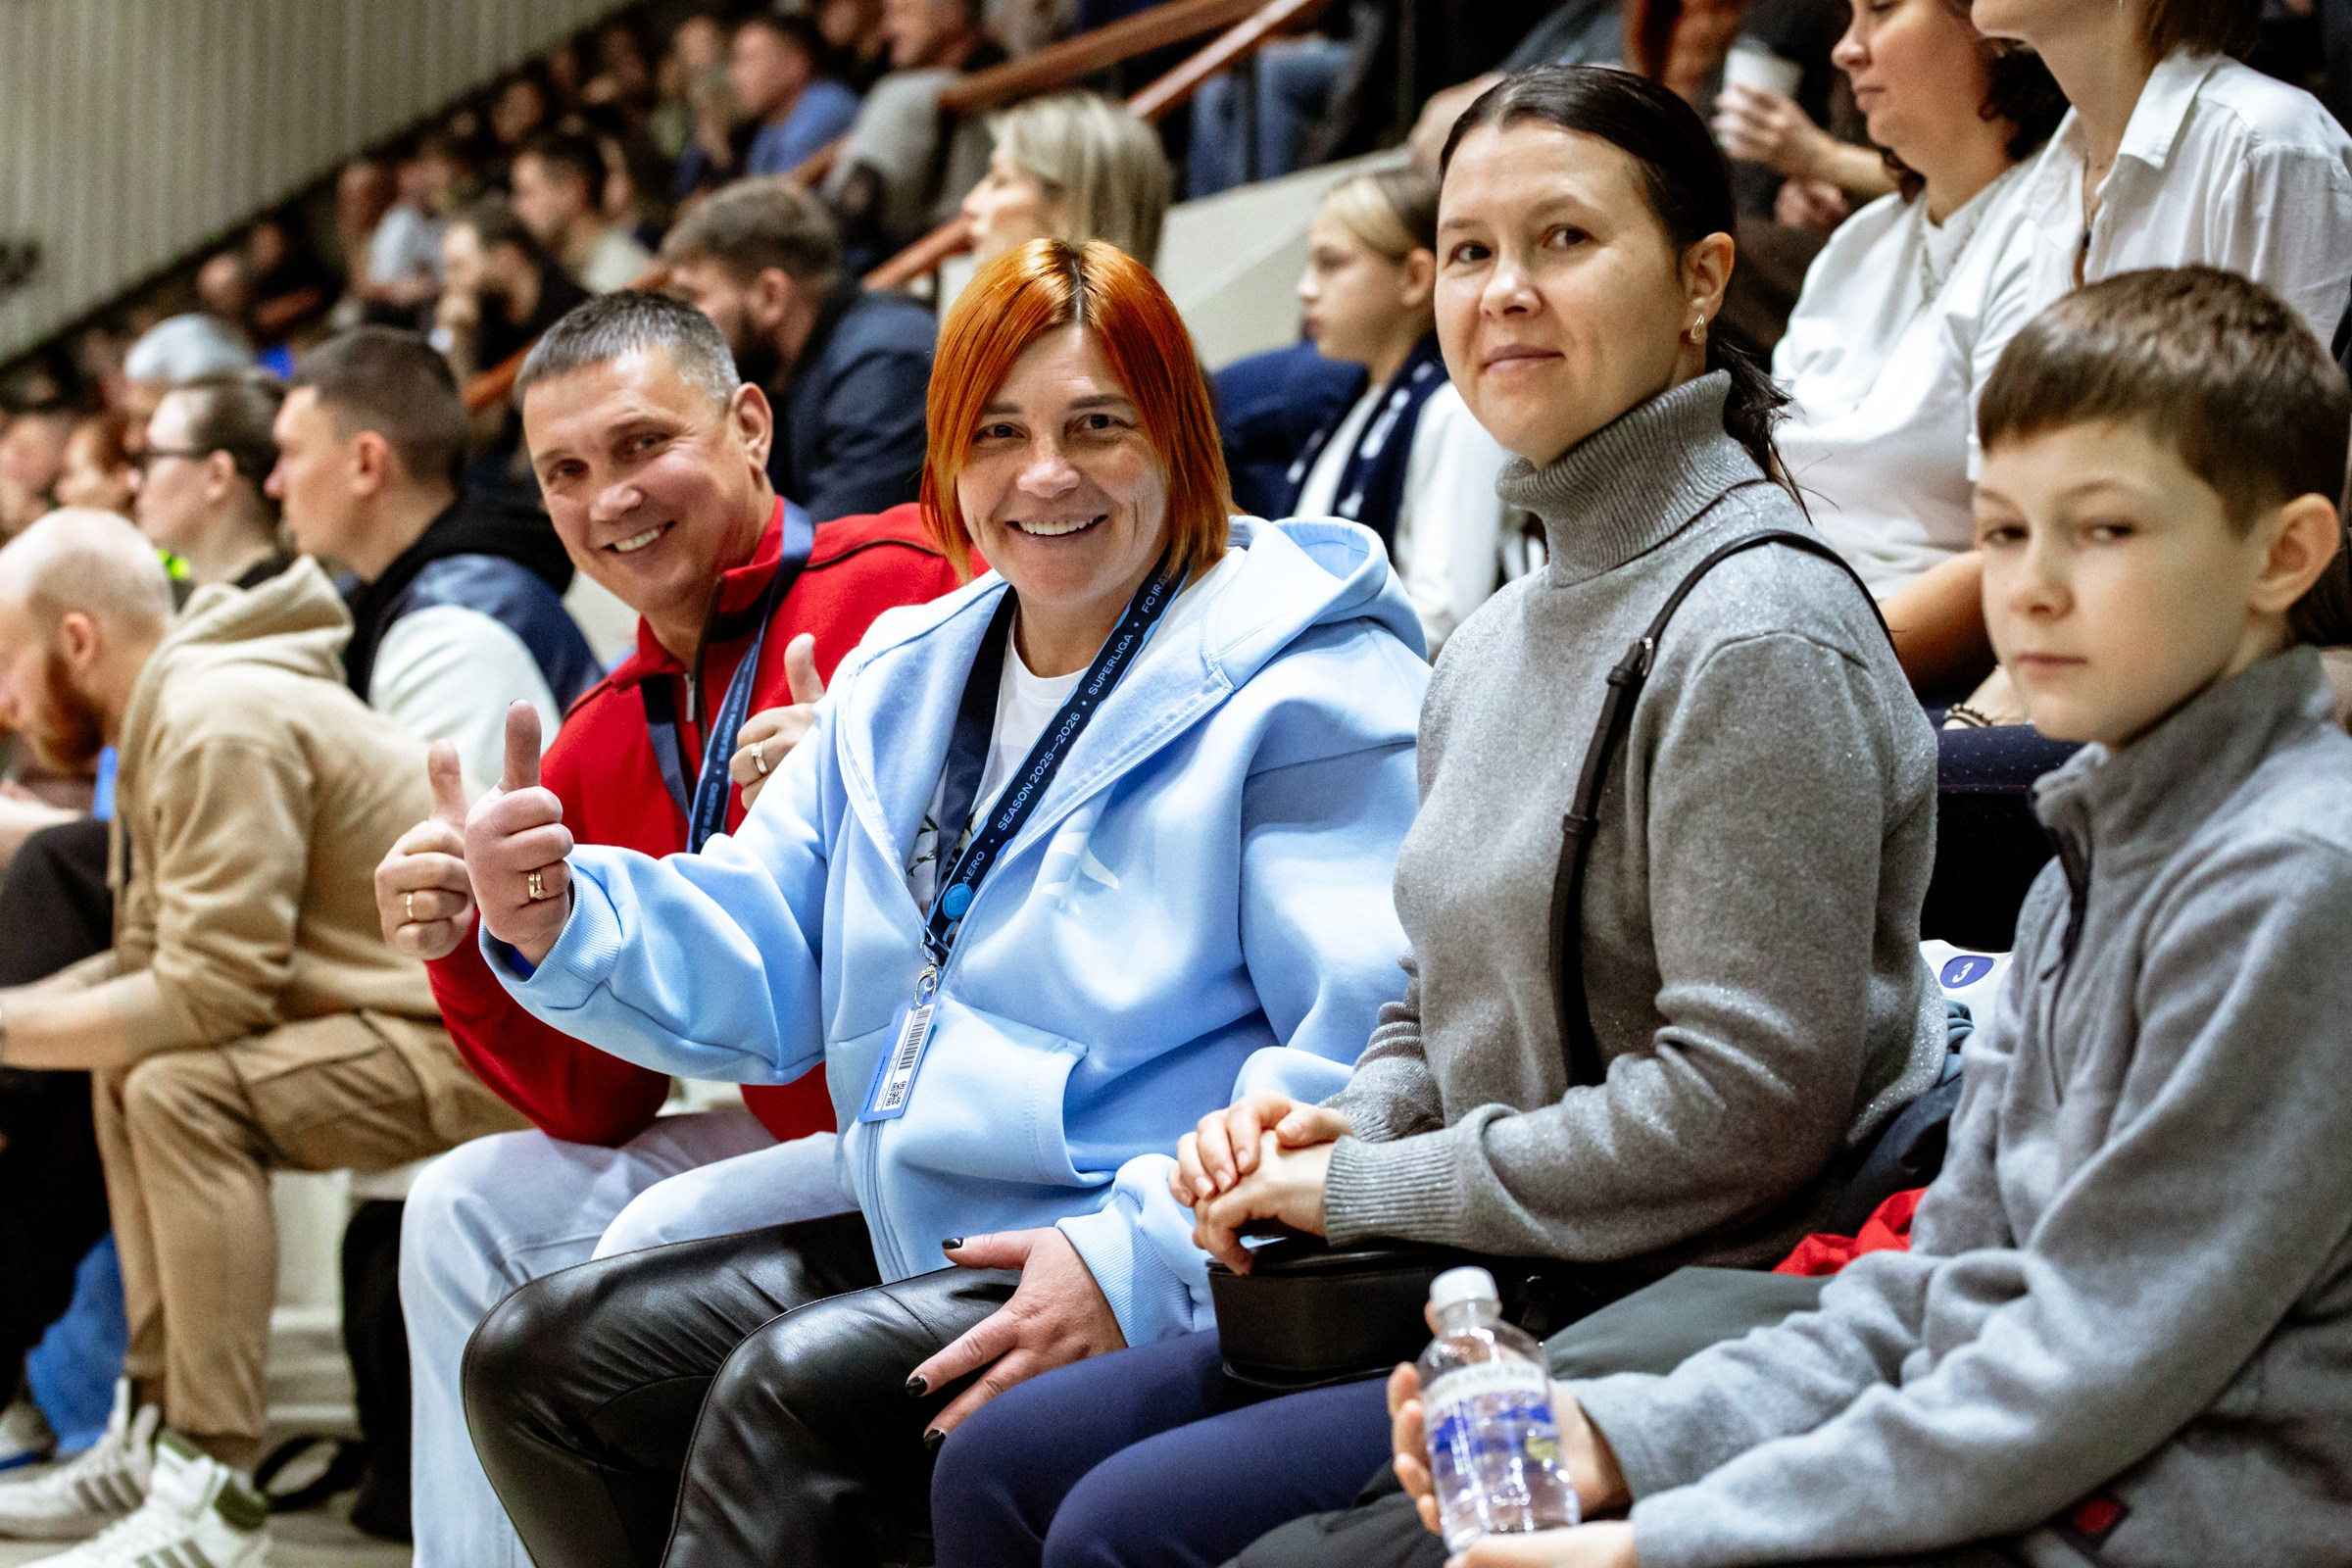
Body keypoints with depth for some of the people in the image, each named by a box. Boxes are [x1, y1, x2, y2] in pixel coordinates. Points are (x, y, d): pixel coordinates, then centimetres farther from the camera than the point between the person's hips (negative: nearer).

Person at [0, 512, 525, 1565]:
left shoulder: (222, 727, -19)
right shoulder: (175, 718, 12)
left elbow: (209, 994, -22)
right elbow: (149, 964, 15)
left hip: (493, 1044, -11)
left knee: (184, 1092, -23)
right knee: (127, 1067, 11)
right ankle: (154, 1431, 11)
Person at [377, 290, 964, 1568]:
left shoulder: (911, 586, -13)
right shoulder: (603, 743, 11)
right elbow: (600, 1102, 10)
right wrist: (466, 949, -7)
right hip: (791, 1130, 9)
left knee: (668, 1240, -24)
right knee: (470, 1210, 8)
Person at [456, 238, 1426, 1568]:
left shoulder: (1305, 691, -9)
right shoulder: (898, 683, 16)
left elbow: (1368, 1052, -19)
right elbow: (765, 980, 15)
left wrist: (1141, 1257, -27)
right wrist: (565, 925, -5)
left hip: (1169, 1292, -8)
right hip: (914, 1246, 8)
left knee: (793, 1388, -28)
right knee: (534, 1360, -1)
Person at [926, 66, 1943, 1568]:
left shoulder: (1757, 631, -16)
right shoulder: (1494, 644, 13)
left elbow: (1747, 1105, -22)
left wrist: (1368, 1188, -14)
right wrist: (1340, 1126, 0)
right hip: (1486, 1292, 9)